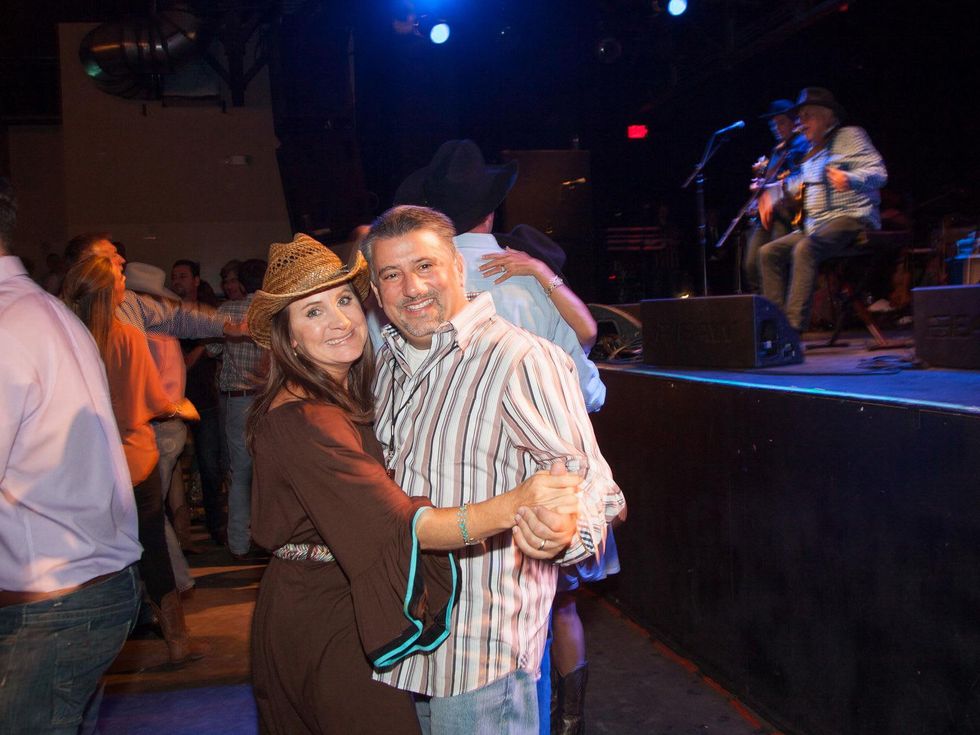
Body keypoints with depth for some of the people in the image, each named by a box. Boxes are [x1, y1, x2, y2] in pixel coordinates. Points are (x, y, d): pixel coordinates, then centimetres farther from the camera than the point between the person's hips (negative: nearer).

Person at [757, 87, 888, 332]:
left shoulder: (849, 135, 1)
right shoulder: (810, 152, 23)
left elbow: (878, 173, -10)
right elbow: (799, 182, 42)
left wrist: (849, 179, -30)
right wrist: (773, 194, 26)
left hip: (851, 218, -9)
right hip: (815, 226, 9)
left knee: (804, 249, -34)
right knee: (768, 253, -5)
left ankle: (794, 326, -40)